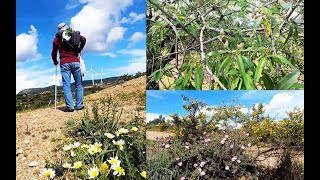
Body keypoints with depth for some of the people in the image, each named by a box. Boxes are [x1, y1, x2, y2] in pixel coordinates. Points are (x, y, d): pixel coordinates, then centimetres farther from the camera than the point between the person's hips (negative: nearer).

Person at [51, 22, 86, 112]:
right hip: (75, 62, 0)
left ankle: (70, 106, -7)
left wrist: (55, 61, 35)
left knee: (66, 85, 0)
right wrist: (79, 50, 9)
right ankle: (79, 105, 4)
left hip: (64, 63, 0)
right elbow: (83, 39, -5)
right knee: (79, 84, 8)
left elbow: (54, 53, 17)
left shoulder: (56, 39, 13)